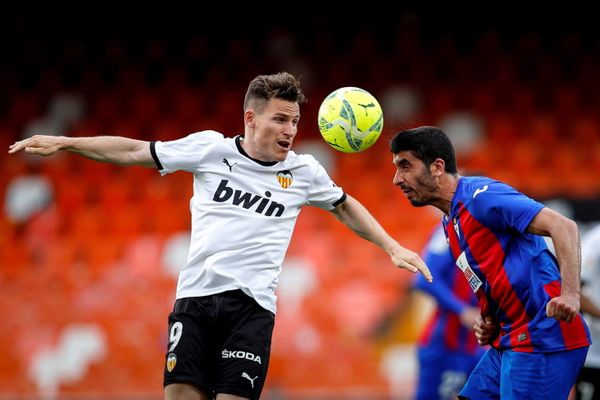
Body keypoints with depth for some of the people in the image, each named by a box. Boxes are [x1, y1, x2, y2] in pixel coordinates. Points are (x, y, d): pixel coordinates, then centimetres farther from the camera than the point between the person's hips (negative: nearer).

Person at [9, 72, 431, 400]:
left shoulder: (304, 171, 7)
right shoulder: (210, 148, 4)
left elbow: (345, 205, 25)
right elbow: (134, 151, 10)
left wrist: (392, 246, 19)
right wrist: (62, 142, 6)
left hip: (251, 305, 0)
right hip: (196, 297, 0)